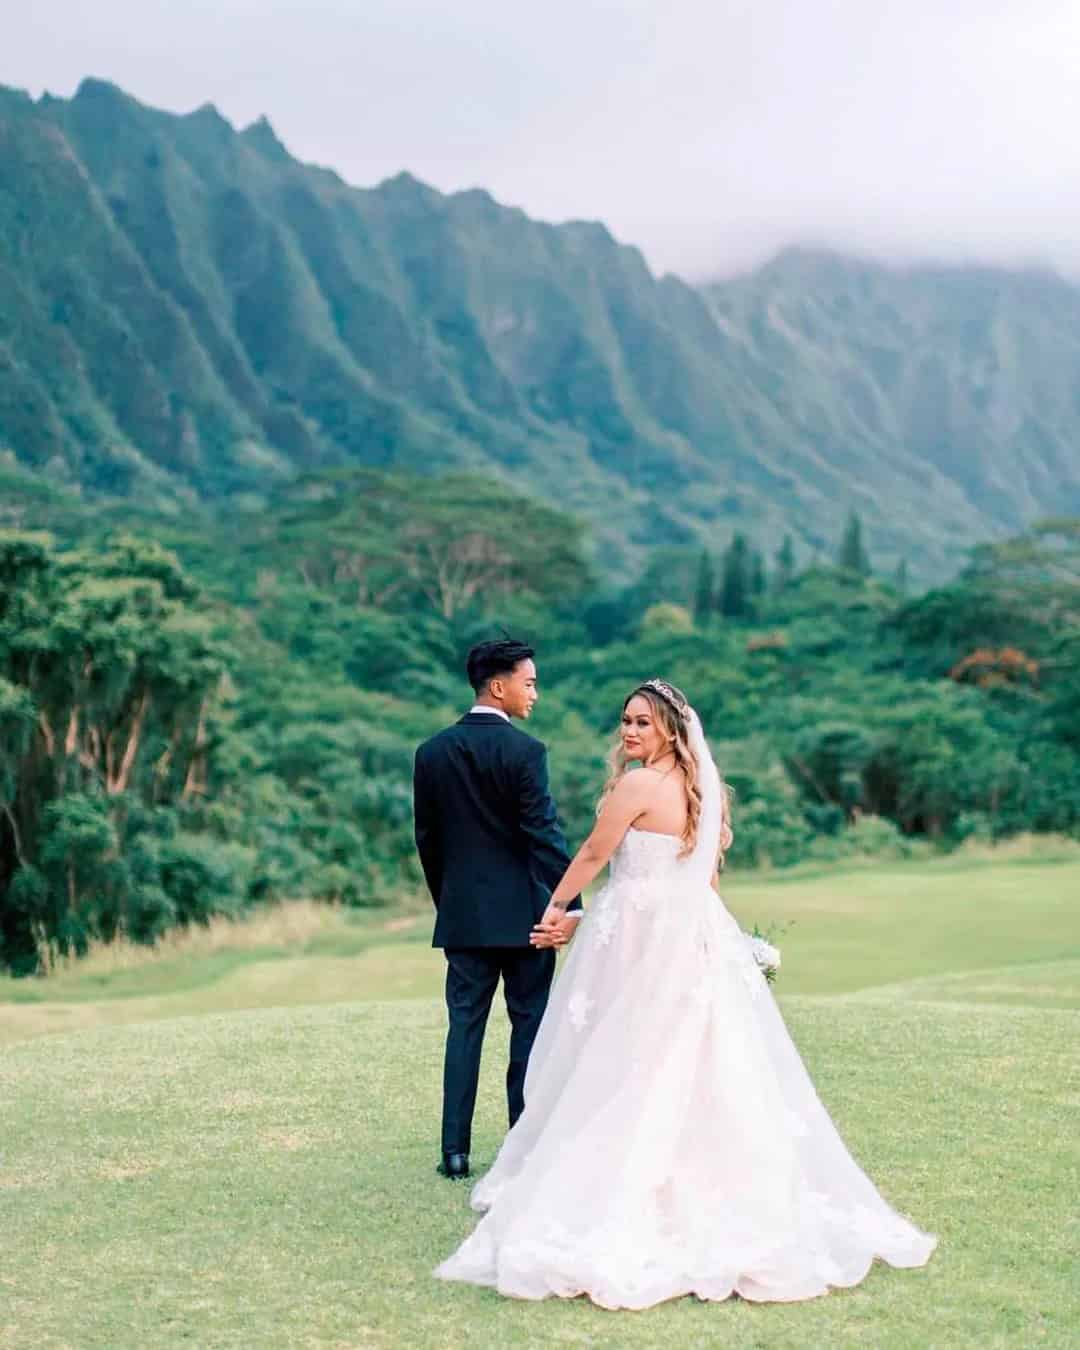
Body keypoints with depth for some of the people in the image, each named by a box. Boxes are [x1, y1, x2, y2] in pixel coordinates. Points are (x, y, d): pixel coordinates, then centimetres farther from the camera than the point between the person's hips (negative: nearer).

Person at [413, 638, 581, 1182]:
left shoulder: (432, 753, 4)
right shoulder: (524, 750, -12)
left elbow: (427, 838, 10)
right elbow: (545, 835, -17)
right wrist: (571, 907, -16)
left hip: (462, 914, 4)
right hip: (523, 913, -4)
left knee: (464, 1027, 9)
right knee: (531, 1026, 6)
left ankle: (455, 1150, 8)